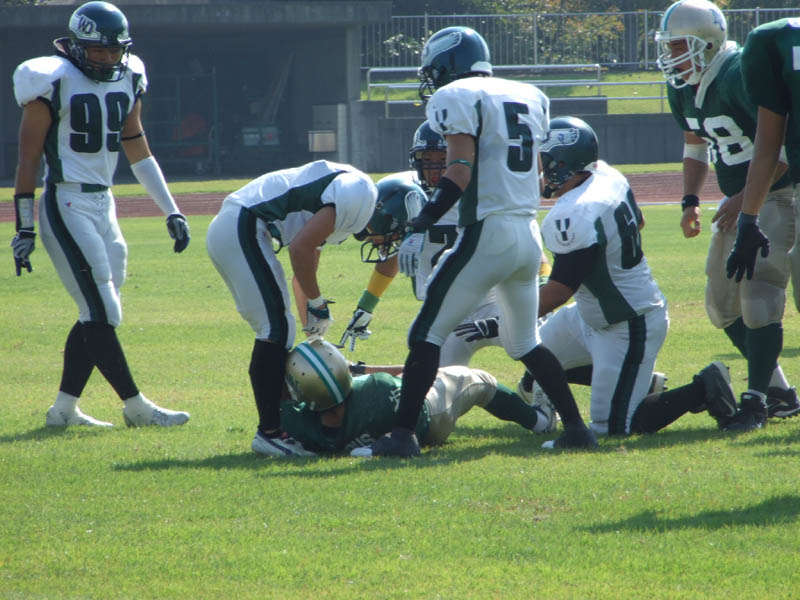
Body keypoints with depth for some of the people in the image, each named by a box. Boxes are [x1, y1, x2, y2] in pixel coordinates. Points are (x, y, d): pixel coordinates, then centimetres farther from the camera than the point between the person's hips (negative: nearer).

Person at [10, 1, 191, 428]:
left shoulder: (127, 80, 10)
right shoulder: (54, 82, -10)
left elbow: (138, 150, 19)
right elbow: (28, 159, -8)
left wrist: (172, 212, 16)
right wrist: (24, 229, -10)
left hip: (103, 205, 7)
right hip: (66, 206, -7)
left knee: (97, 315, 8)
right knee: (101, 314, -8)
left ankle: (64, 409, 15)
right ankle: (135, 406, -3)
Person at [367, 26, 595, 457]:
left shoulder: (457, 98, -6)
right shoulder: (530, 98, 16)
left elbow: (462, 169, -16)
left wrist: (424, 222, -15)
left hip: (487, 234, -7)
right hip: (530, 234, 7)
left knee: (427, 334, -2)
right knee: (525, 343, 21)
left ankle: (403, 434, -8)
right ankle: (575, 426, 15)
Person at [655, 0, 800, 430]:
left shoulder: (741, 77, -24)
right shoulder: (683, 88, 3)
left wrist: (744, 199, -22)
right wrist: (690, 201, 9)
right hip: (739, 200, 9)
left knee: (760, 294, -16)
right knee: (723, 304, 9)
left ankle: (755, 399, -10)